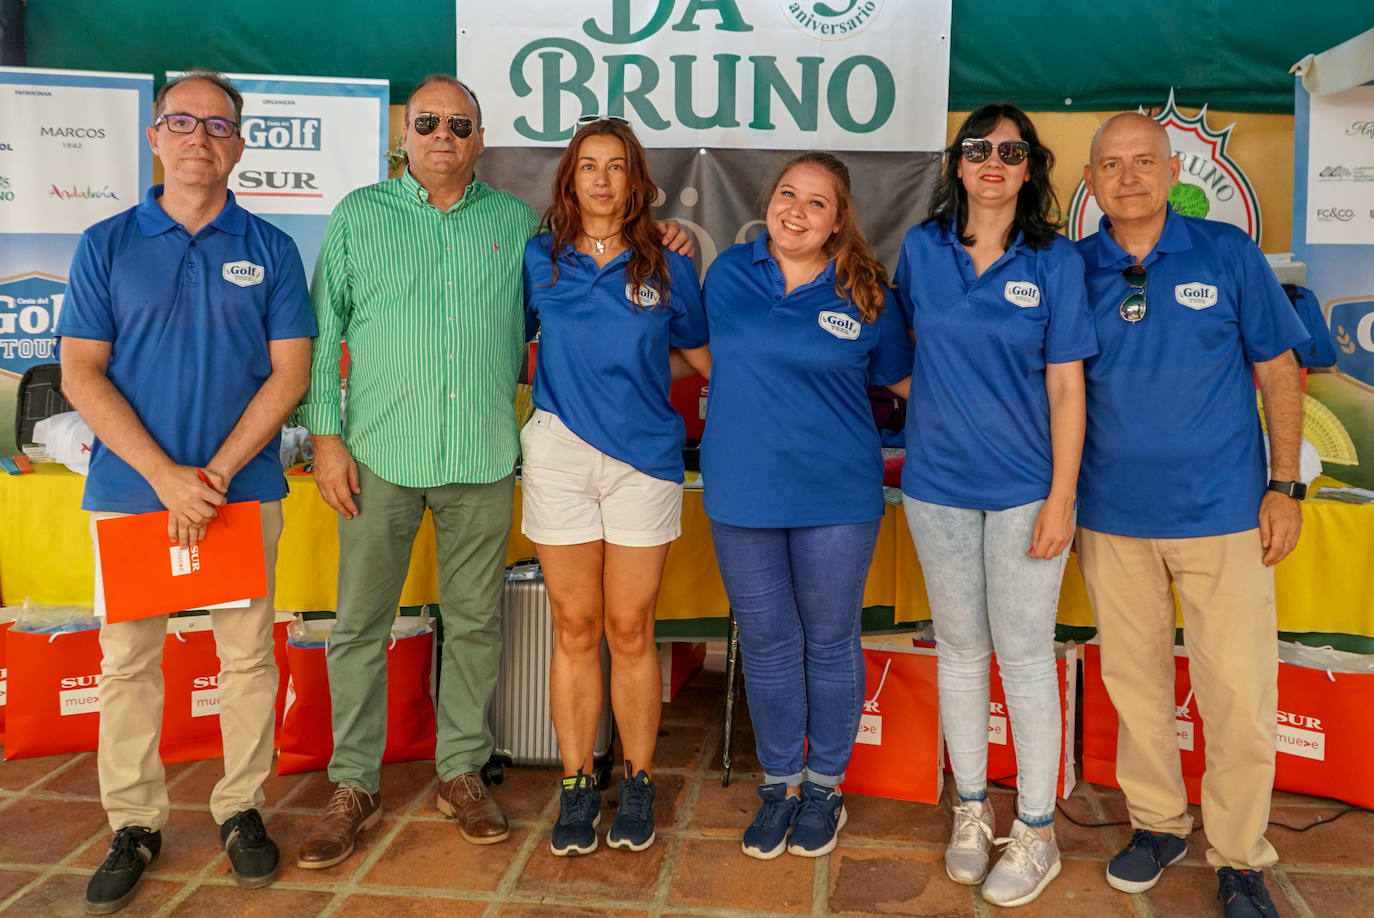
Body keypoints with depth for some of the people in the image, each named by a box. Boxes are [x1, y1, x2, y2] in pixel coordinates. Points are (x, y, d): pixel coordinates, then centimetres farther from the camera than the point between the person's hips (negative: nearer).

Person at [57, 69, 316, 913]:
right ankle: (135, 825, 22)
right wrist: (165, 477, -12)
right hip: (130, 487, 1)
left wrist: (217, 472, -11)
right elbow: (81, 374, -1)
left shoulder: (270, 249, 4)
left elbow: (290, 372, -1)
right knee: (128, 660, 7)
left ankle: (243, 811, 21)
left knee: (248, 654, 6)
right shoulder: (106, 245, 5)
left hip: (243, 488, 0)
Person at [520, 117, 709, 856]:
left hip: (645, 458, 0)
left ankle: (638, 782, 21)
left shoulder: (668, 267, 5)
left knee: (630, 630, 5)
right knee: (576, 629, 6)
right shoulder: (539, 260, 6)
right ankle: (577, 786, 20)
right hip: (559, 455, 1)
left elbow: (704, 354, 11)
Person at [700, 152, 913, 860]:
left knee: (830, 642, 10)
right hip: (742, 493, 2)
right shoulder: (728, 273, 3)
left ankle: (825, 783, 30)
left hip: (837, 496, -1)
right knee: (767, 644, 12)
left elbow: (902, 379, 10)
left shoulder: (864, 295, -2)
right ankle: (779, 781, 30)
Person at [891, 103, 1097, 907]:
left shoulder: (1056, 260, -4)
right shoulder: (921, 248, 2)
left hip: (1024, 487, -2)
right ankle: (972, 810, 28)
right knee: (960, 648, 12)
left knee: (1025, 653, 2)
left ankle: (1037, 832, 18)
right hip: (937, 484, 3)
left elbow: (1066, 386, -6)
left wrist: (1061, 498, -10)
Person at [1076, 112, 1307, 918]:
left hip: (1223, 512, -1)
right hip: (1112, 517, 2)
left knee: (1240, 694, 2)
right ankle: (1158, 822, 33)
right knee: (1134, 681, 13)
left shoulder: (1229, 253, -1)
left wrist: (1285, 484, -2)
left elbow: (1277, 370, 3)